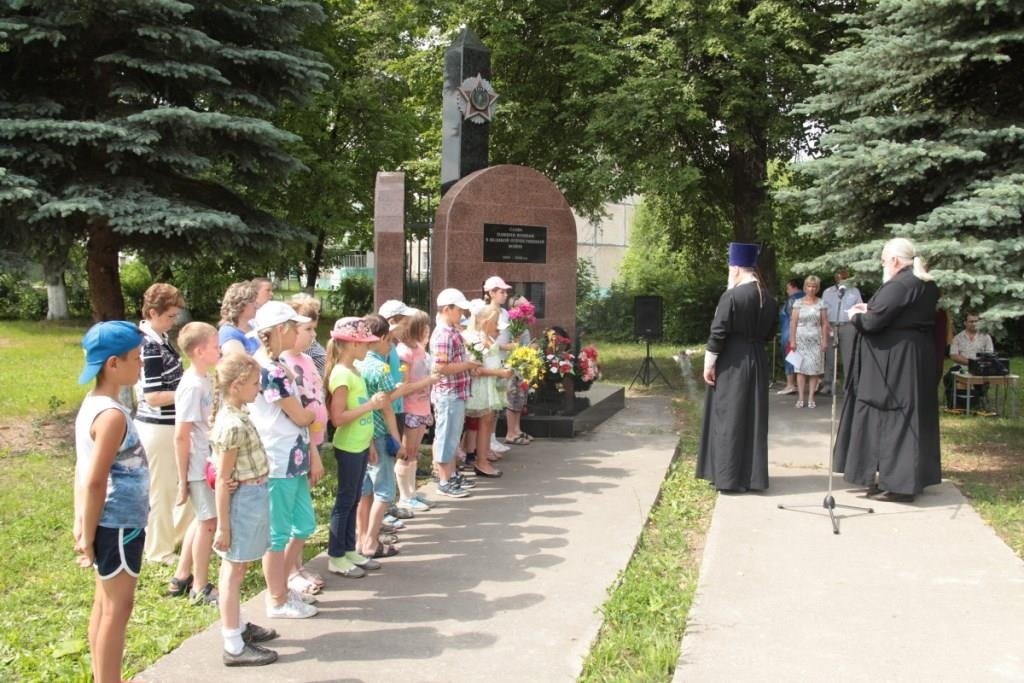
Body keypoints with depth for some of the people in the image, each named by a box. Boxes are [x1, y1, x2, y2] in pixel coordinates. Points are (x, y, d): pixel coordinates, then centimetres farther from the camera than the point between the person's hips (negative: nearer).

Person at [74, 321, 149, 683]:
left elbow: (84, 472, 11)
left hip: (110, 521, 9)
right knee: (118, 607, 2)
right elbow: (94, 482, -23)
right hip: (118, 524, -9)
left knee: (106, 603, 18)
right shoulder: (112, 414, -23)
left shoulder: (92, 404, 7)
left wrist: (81, 524, 14)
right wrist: (88, 539, -17)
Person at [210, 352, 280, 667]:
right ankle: (234, 646, 10)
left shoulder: (233, 413, 5)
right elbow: (223, 481, -21)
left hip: (251, 496, 10)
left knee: (236, 568, 20)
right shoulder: (234, 425, -24)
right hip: (245, 499, -10)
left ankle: (238, 626, 36)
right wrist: (223, 526, -18)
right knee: (233, 571, 0)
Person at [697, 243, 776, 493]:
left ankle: (728, 476, 4)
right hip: (758, 362, 6)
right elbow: (769, 333, 12)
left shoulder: (731, 296, -16)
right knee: (753, 417, 12)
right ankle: (752, 475, 17)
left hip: (732, 363, -6)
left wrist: (709, 363, -10)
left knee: (729, 417, 2)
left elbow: (718, 333, -16)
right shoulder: (768, 298, 4)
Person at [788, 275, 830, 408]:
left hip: (816, 340, 0)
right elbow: (793, 322, 2)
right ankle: (800, 398, -1)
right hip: (801, 339, 0)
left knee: (814, 369, -1)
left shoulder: (821, 304, 5)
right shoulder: (798, 303, 4)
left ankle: (811, 398, 4)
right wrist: (792, 340, -4)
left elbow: (825, 324, 4)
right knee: (801, 368, -2)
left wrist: (824, 340, -2)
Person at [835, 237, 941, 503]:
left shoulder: (898, 286, -19)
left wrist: (856, 315, -2)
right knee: (912, 416, 13)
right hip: (918, 359, 10)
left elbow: (873, 322, -22)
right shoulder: (926, 285, 11)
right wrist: (871, 310, 14)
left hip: (894, 361, -9)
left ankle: (897, 483, -1)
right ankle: (911, 478, 21)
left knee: (892, 418, -3)